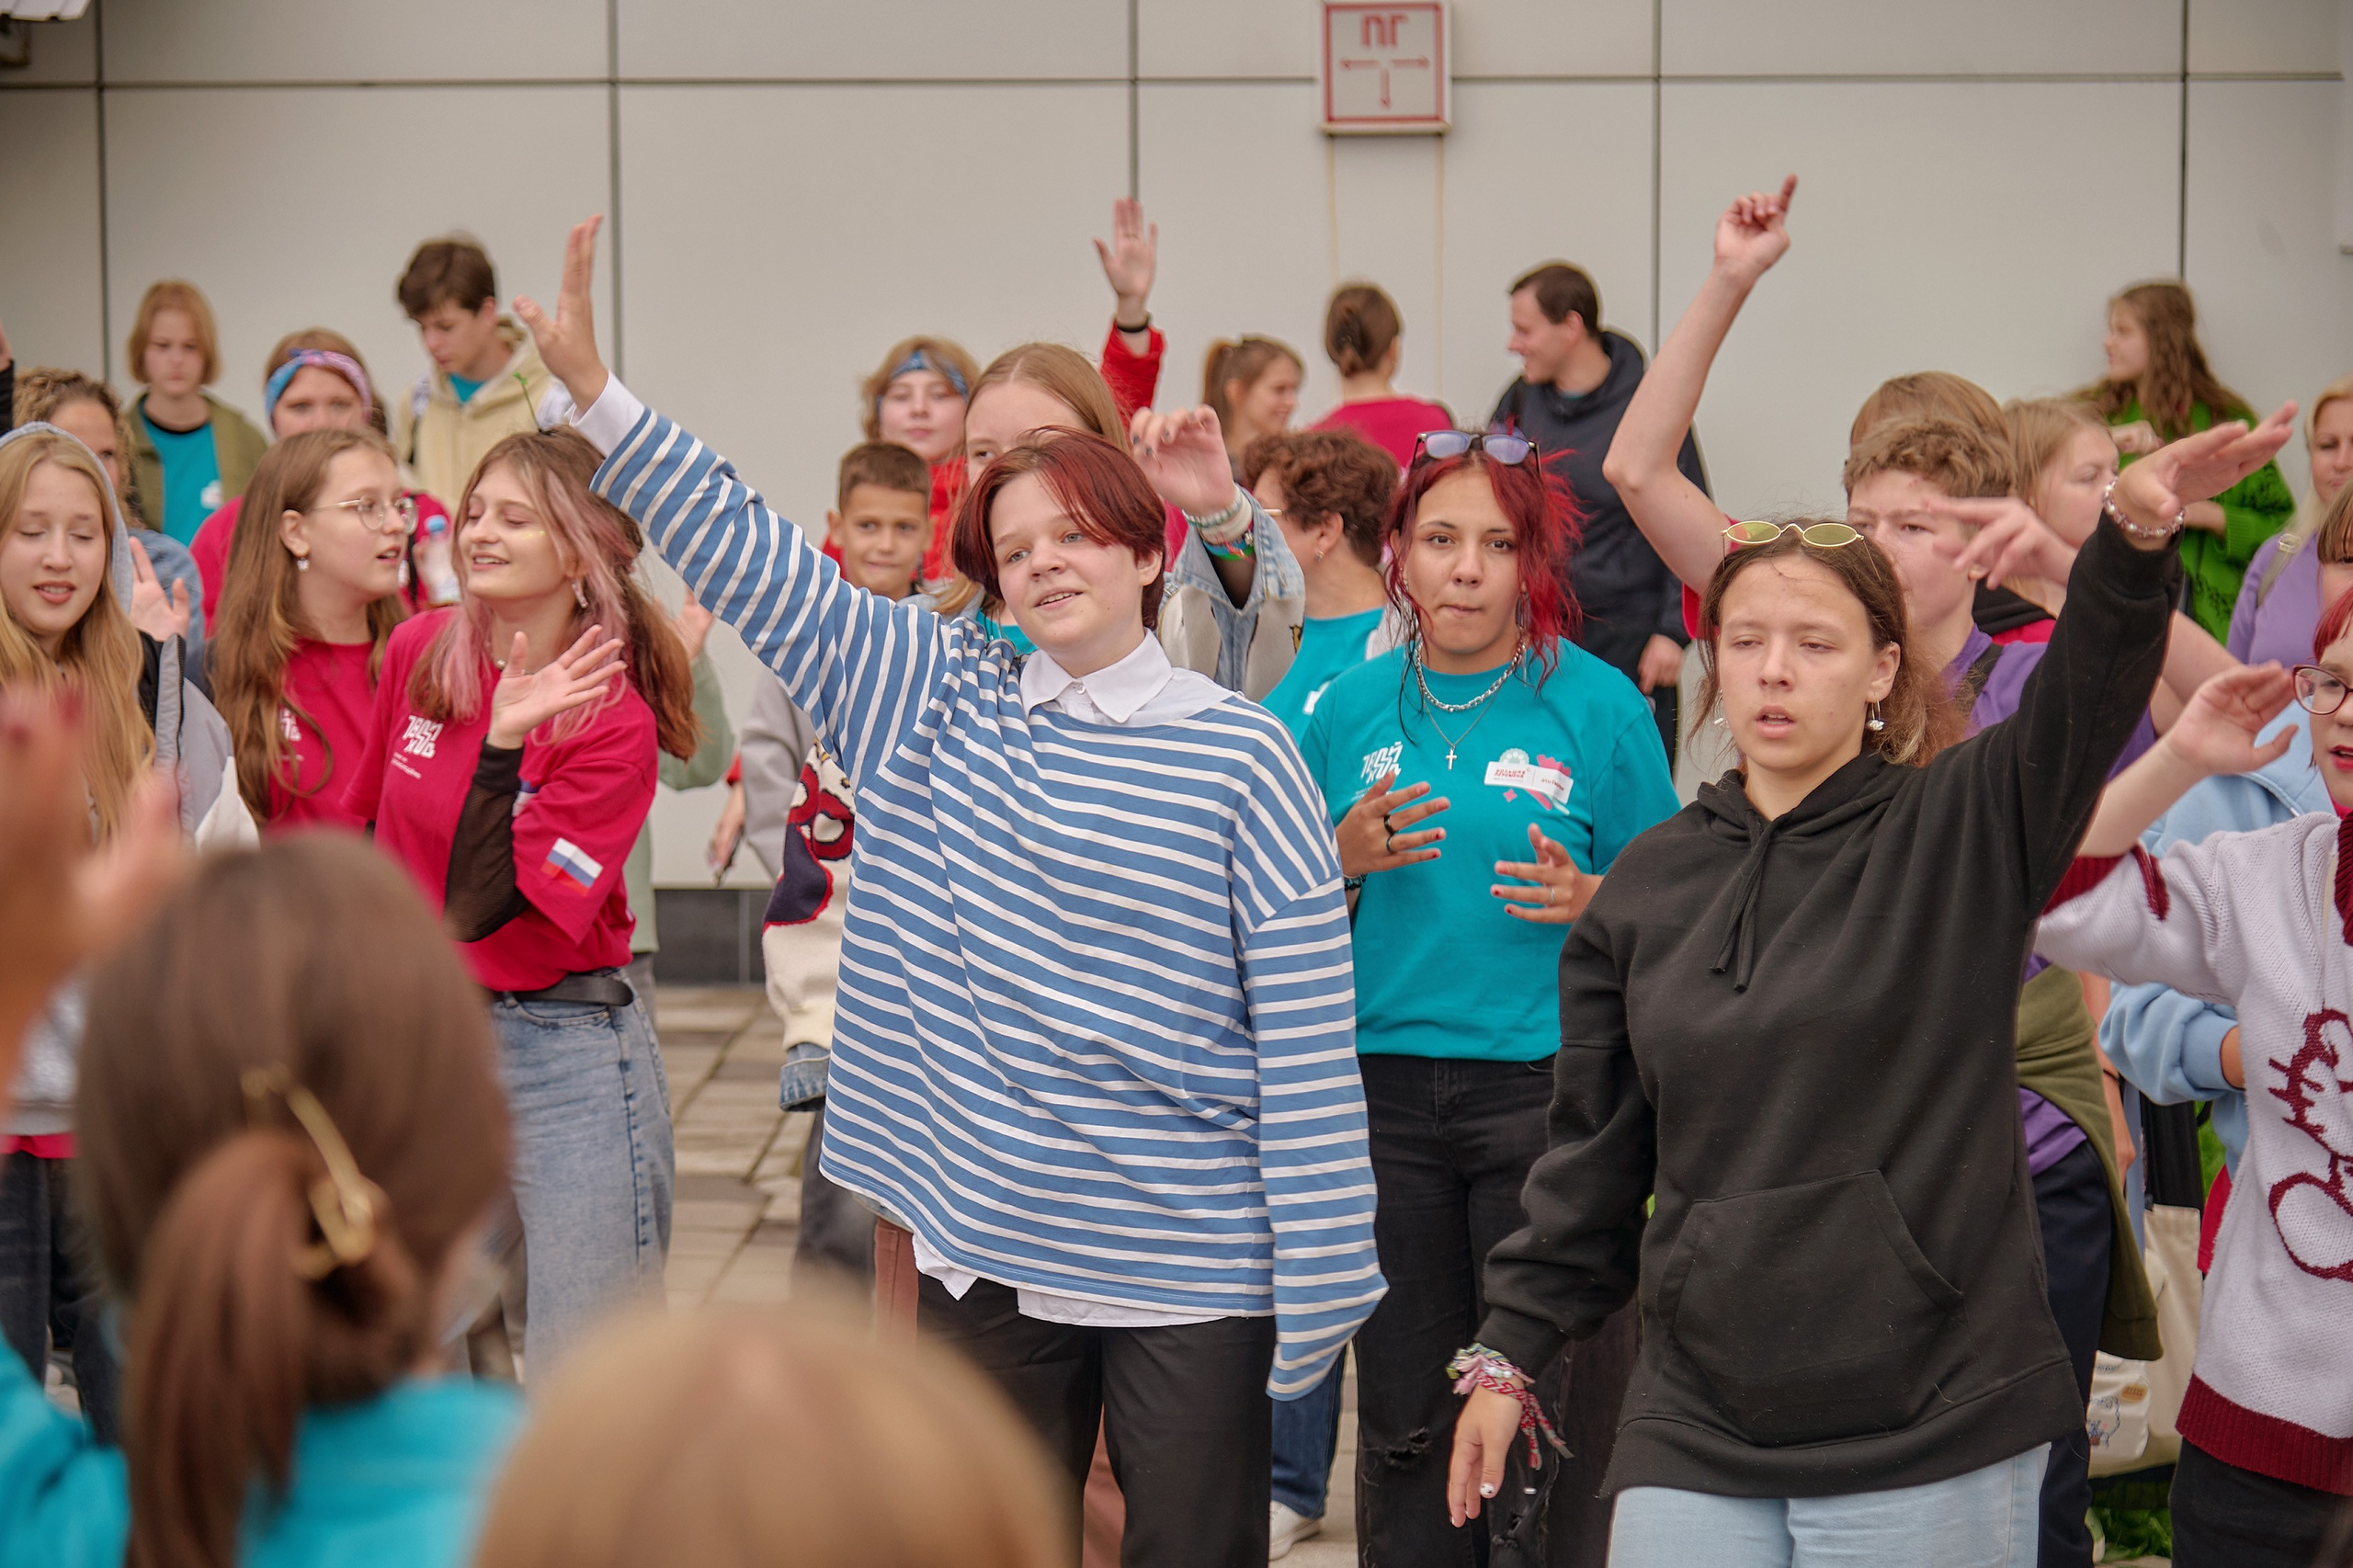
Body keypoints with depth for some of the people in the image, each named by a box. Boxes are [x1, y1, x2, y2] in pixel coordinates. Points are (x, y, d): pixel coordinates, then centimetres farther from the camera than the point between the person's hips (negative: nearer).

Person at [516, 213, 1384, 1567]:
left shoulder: (1241, 755, -6)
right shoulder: (936, 703, 6)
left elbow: (1308, 1035, -7)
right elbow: (752, 558, 6)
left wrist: (1315, 1298, -10)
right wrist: (596, 390, 1)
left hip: (1189, 1271, -3)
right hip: (985, 1256, 4)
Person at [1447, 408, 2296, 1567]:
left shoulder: (1963, 831, -1)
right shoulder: (1649, 884, 10)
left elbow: (2094, 685, -19)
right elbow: (1592, 1155, 15)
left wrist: (2136, 529, -38)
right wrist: (1508, 1350, 13)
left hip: (1931, 1435, -3)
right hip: (1695, 1432, 3)